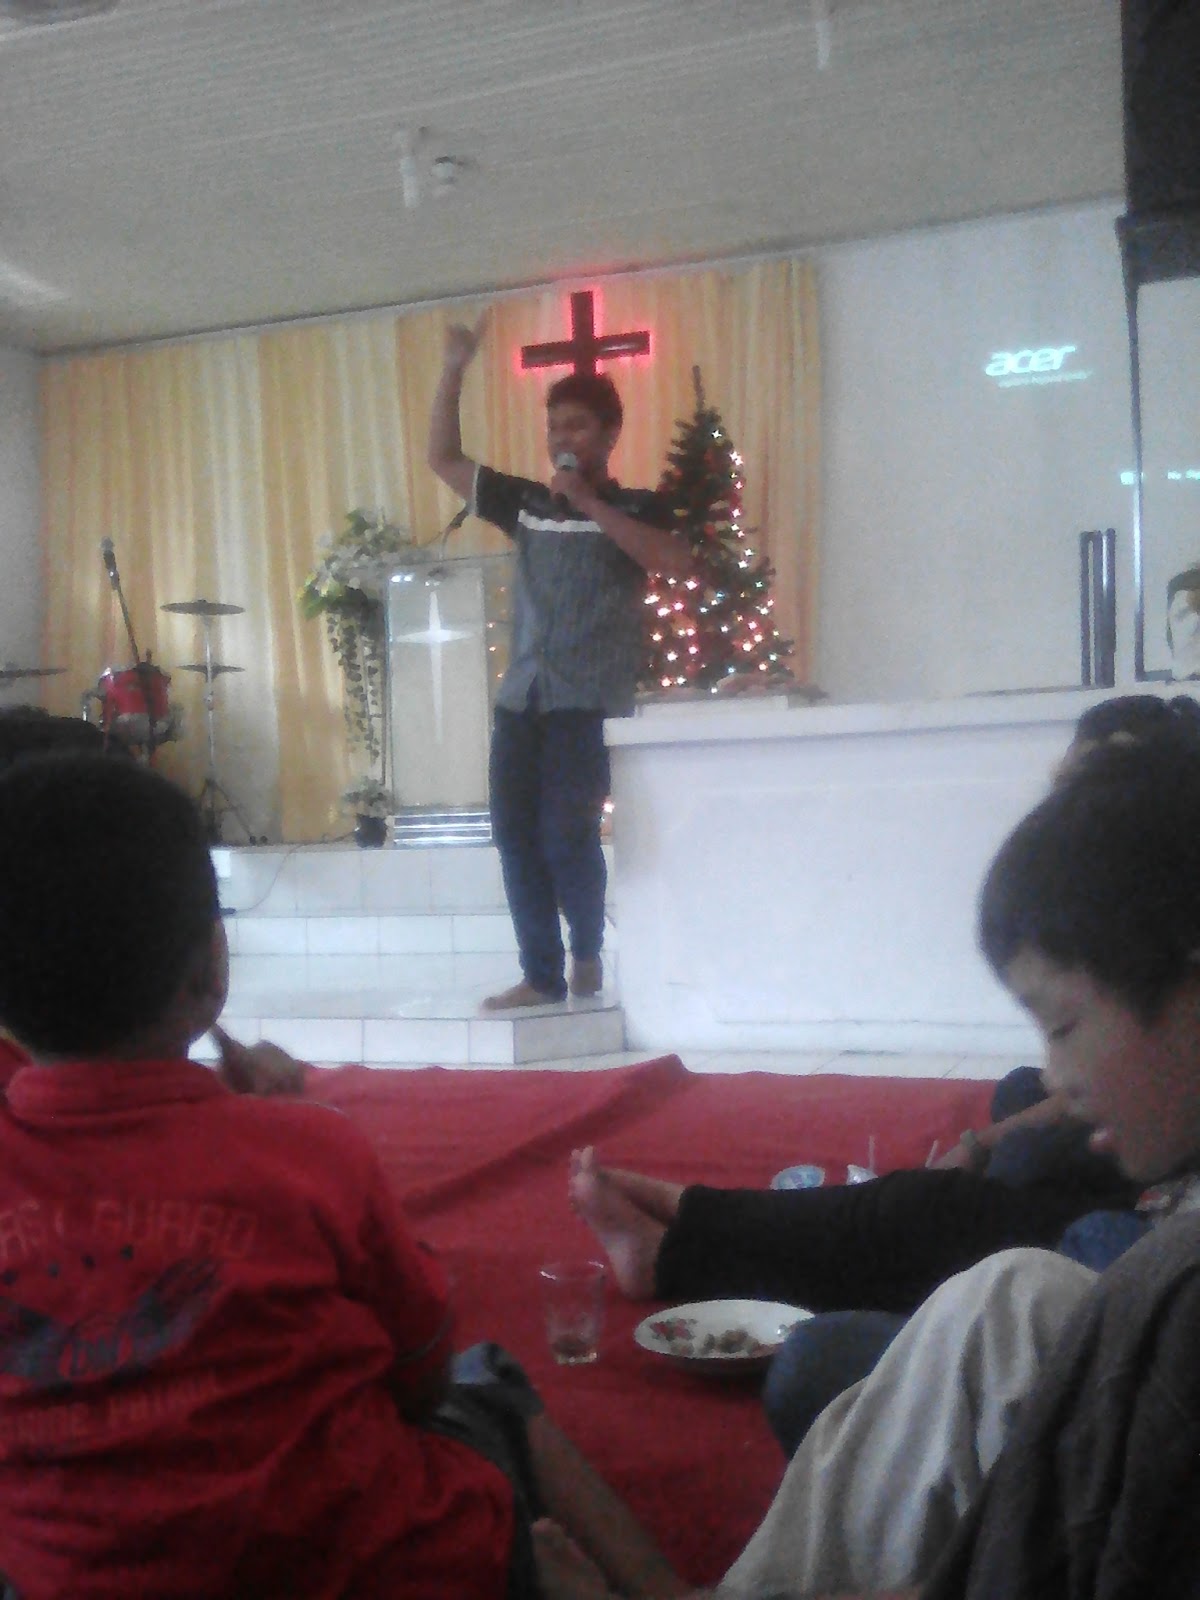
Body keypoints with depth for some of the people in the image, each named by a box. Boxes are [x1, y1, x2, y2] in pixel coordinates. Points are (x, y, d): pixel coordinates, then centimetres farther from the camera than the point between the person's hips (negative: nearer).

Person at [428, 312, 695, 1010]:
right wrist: (456, 369, 9)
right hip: (521, 698, 5)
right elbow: (445, 460, 19)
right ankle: (542, 975, 14)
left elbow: (679, 564, -17)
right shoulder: (526, 502, 14)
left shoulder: (636, 507, 2)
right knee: (516, 836, 3)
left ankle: (588, 953, 13)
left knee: (567, 834, -12)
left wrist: (590, 503, -16)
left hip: (592, 703, -5)